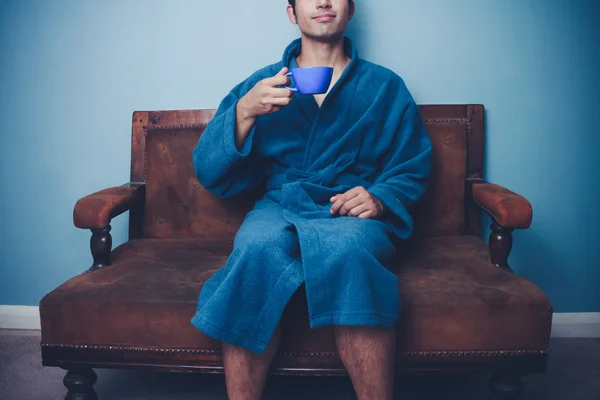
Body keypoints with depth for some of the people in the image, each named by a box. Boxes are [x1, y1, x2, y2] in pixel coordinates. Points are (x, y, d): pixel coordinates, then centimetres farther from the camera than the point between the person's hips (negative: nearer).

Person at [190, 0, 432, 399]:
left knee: (348, 249, -36)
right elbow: (210, 174, 5)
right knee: (258, 248, -35)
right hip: (279, 209, 1)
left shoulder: (386, 86, 14)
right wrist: (244, 112, -12)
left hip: (353, 215, 0)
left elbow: (412, 170, 11)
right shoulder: (261, 84, 13)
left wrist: (380, 199, -11)